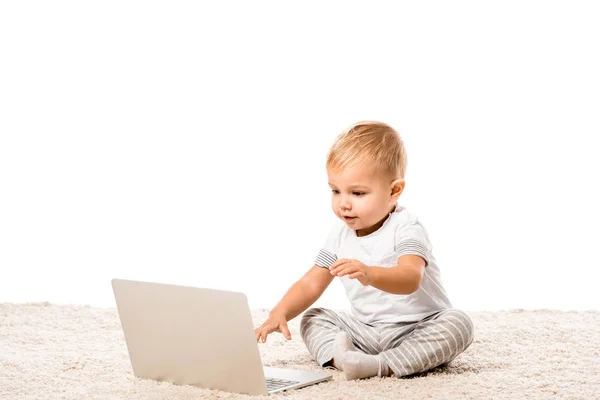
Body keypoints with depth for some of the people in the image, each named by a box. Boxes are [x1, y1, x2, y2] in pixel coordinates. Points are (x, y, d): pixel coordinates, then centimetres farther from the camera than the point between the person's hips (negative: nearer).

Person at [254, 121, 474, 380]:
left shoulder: (406, 229, -17)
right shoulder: (340, 234, 2)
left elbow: (411, 278, -37)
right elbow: (311, 283, 3)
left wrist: (370, 275, -58)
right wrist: (280, 313, -16)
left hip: (418, 328, -5)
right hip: (366, 330, 6)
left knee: (458, 323, -32)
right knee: (312, 320, -4)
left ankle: (383, 365, -42)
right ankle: (341, 356, -32)